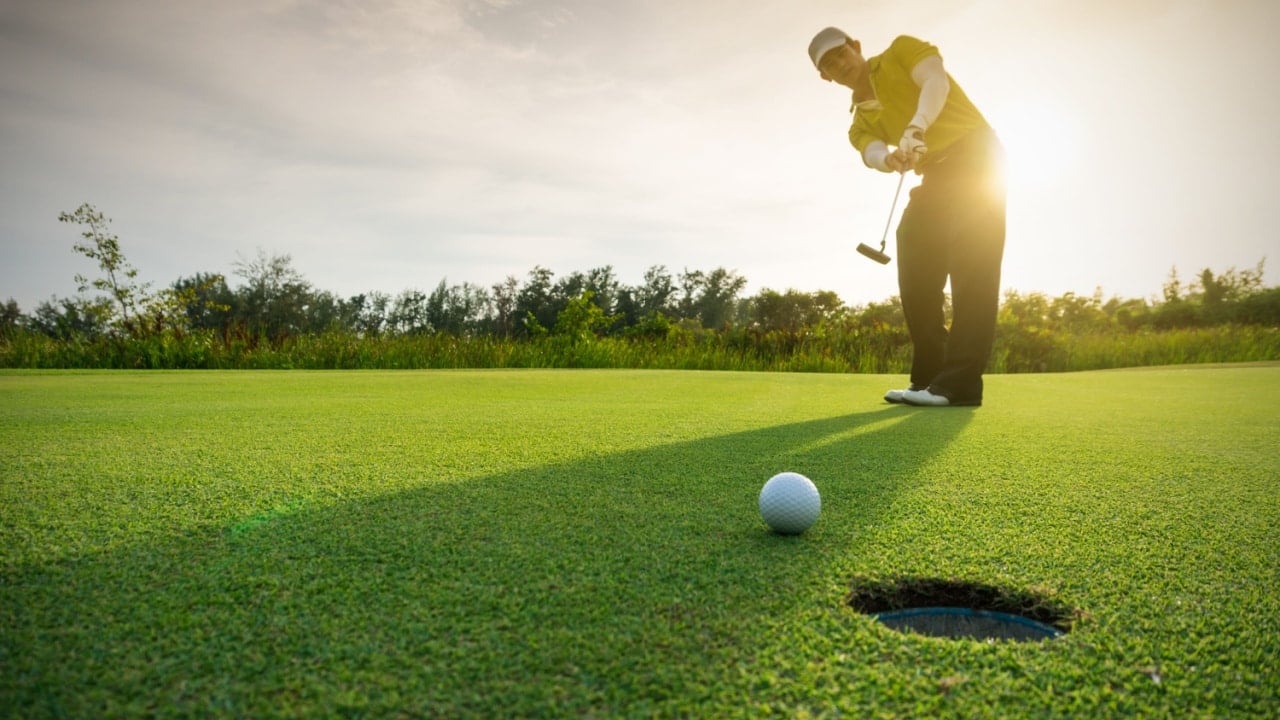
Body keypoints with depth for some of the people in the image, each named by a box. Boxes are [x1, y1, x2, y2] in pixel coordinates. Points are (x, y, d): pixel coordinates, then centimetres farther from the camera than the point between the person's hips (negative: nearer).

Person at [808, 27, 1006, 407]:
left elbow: (937, 81, -16)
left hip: (974, 154, -7)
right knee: (916, 272, -1)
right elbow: (873, 153, -9)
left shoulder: (902, 50, 3)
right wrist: (892, 157, -33)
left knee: (971, 265, -17)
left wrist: (916, 127, -33)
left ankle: (960, 382, -21)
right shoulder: (861, 122, 13)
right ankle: (930, 377, 4)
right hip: (938, 175, 7)